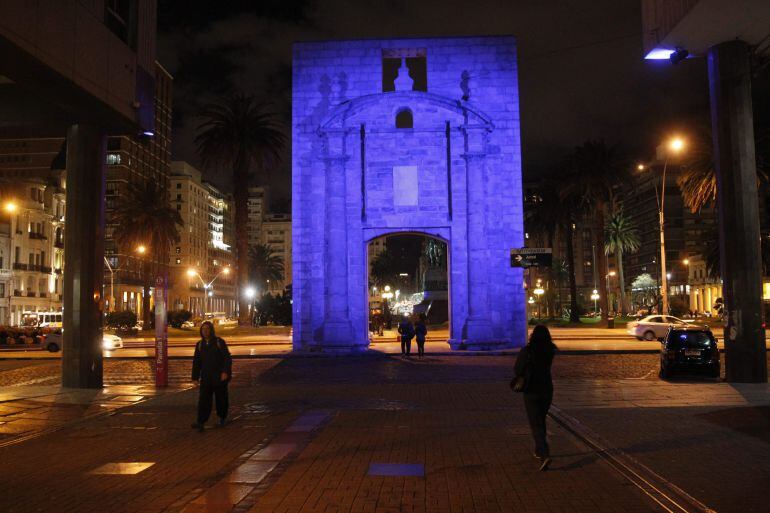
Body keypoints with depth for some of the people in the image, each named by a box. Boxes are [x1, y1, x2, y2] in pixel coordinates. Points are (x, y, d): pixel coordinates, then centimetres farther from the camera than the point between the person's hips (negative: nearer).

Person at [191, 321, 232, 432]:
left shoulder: (219, 342, -4)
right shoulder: (199, 344, 8)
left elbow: (227, 358, -9)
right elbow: (196, 362, 11)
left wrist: (225, 372, -19)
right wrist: (195, 377, 8)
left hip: (220, 376, -3)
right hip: (206, 377, 3)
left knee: (221, 398, 8)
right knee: (203, 399, -8)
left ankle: (222, 418, 28)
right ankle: (201, 422, -13)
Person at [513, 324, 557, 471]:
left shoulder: (526, 351, -14)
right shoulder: (550, 351, -2)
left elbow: (517, 370, -6)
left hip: (531, 391, -4)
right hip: (547, 389, 4)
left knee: (536, 424, -2)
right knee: (541, 420, 22)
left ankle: (545, 455, -18)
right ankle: (539, 450, 33)